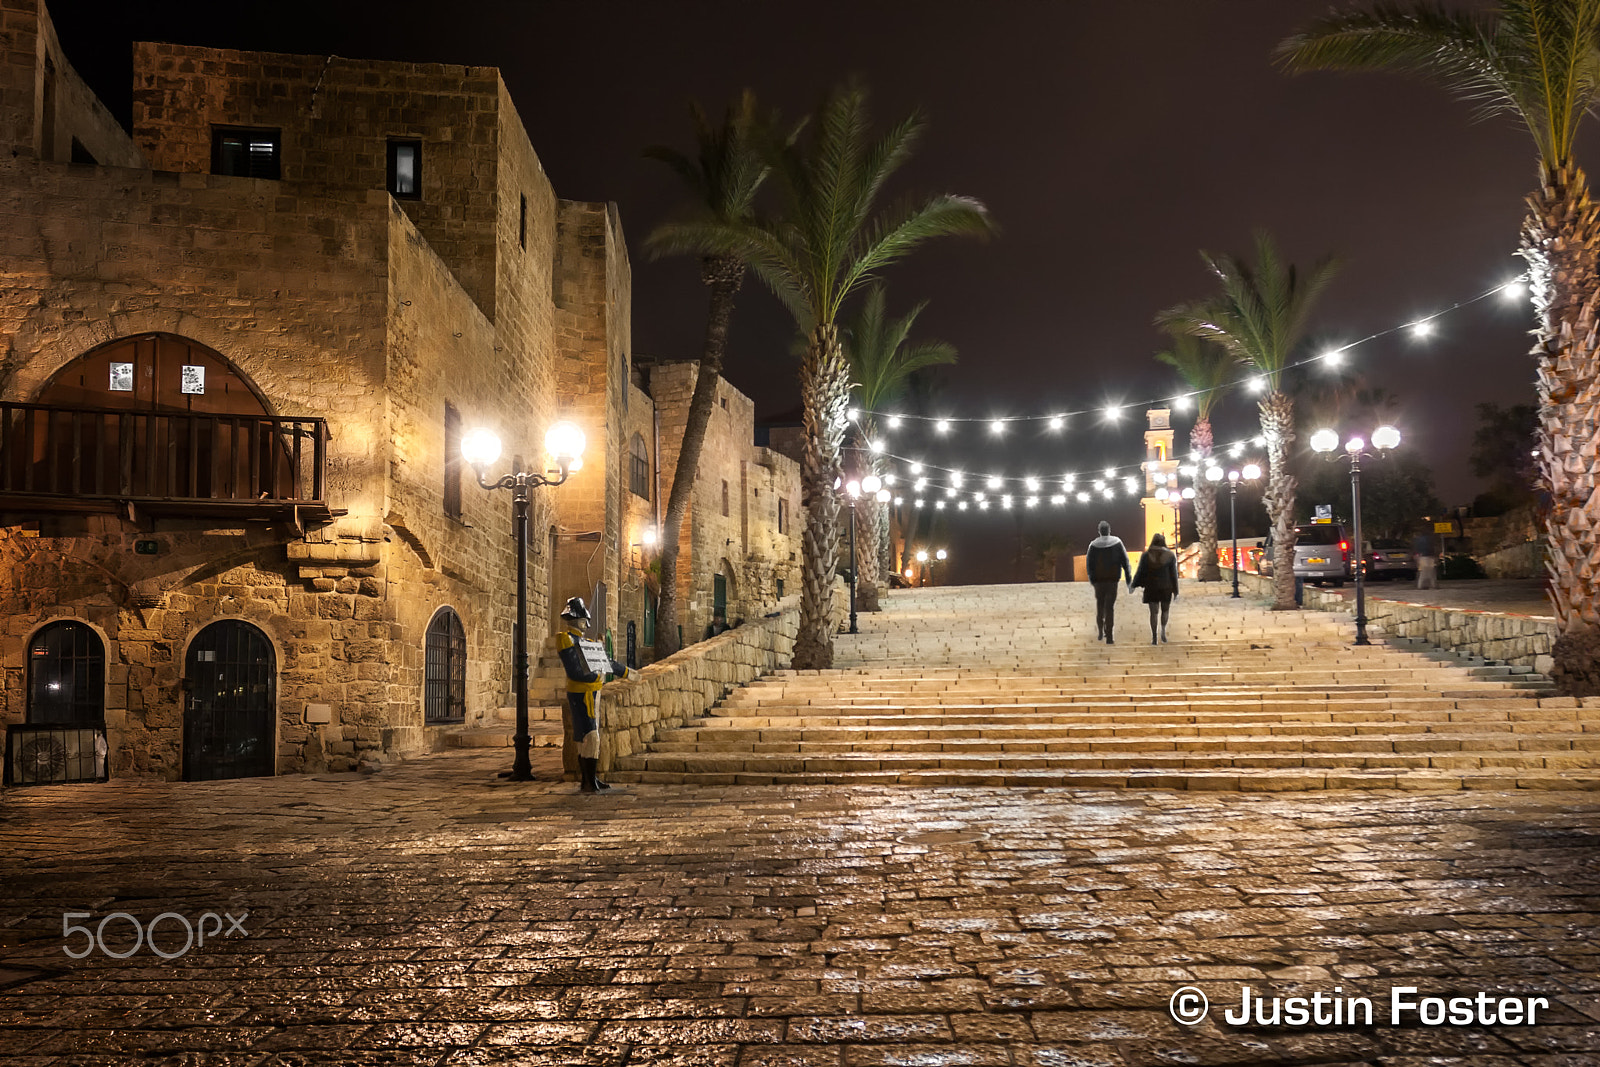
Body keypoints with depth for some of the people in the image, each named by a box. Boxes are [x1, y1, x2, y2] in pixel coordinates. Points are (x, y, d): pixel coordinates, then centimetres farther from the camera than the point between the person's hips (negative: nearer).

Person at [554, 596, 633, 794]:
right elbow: (574, 672, -22)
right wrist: (599, 678, -15)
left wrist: (625, 672, 33)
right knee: (591, 738, -12)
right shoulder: (567, 640, -14)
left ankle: (587, 781, 16)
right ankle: (590, 782, -10)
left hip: (591, 694, 10)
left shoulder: (582, 641, 16)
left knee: (586, 740, 11)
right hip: (581, 696, -10)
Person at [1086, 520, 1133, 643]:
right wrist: (1128, 578, 3)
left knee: (1100, 606, 16)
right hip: (1112, 579, -1)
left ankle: (1100, 633, 23)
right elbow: (1125, 561, -3)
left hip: (1098, 580, 1)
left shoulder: (1093, 545, -3)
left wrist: (1091, 578, 12)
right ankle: (1109, 637, -7)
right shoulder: (1117, 542, -4)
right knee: (1110, 608, -1)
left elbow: (1089, 564, -1)